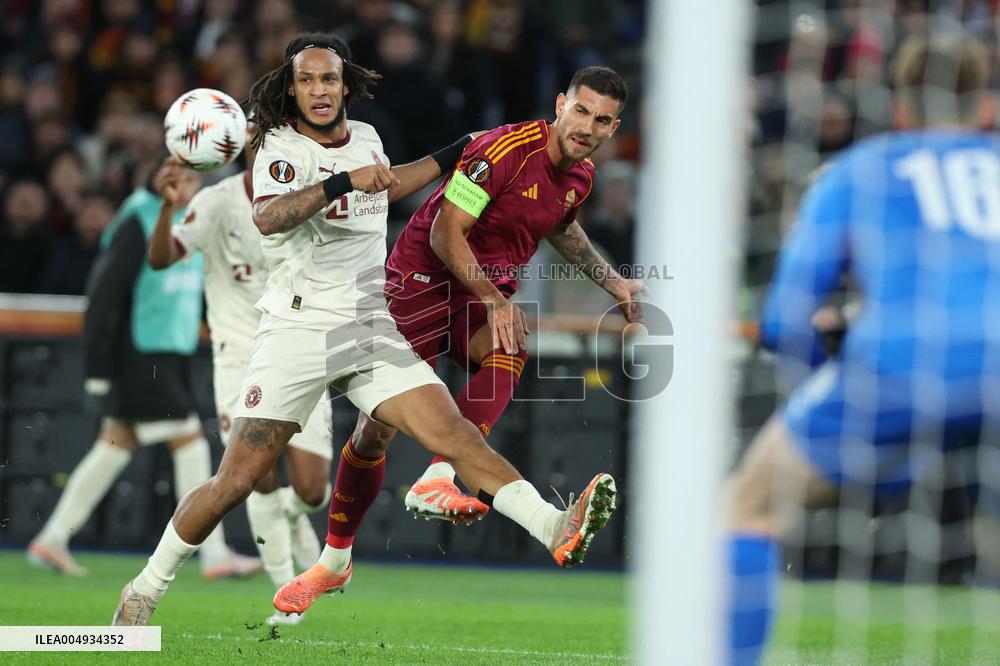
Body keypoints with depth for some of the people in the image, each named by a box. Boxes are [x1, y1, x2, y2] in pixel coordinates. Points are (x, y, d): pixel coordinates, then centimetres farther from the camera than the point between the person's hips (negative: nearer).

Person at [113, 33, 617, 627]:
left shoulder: (365, 137, 13)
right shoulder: (282, 146, -7)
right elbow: (268, 217, -29)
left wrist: (450, 158, 37)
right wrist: (344, 181, -38)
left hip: (371, 329, 4)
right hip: (298, 328, -4)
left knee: (454, 432, -15)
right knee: (237, 482, -6)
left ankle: (558, 532, -29)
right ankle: (146, 590, 10)